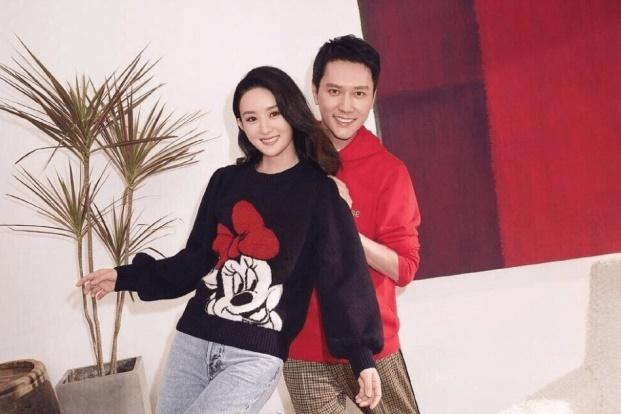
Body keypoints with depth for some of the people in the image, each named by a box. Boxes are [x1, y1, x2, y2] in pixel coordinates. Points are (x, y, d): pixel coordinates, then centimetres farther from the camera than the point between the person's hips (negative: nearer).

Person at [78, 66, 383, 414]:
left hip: (257, 355, -5)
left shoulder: (319, 192, -2)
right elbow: (198, 260, 15)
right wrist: (128, 277, 10)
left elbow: (343, 275, -6)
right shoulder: (225, 181, 10)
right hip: (193, 340, 5)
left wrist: (362, 355, -15)